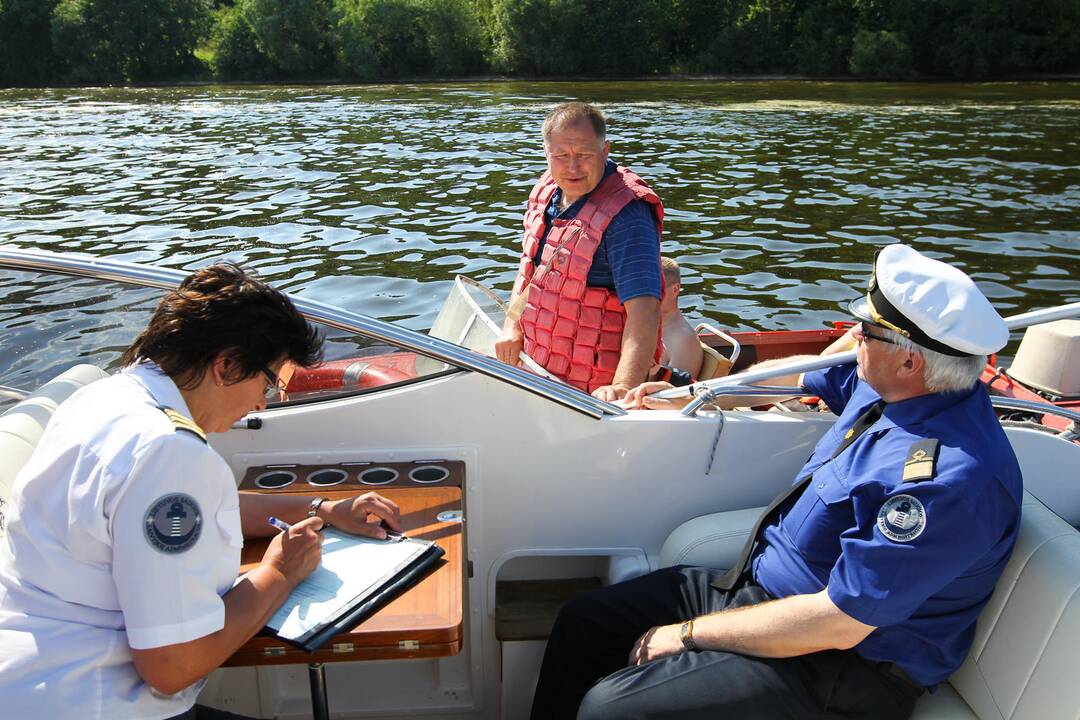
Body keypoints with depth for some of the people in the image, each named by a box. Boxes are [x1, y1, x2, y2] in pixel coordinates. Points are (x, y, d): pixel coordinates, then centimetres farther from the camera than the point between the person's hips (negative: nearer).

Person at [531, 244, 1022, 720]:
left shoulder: (950, 477, -31)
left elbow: (836, 625, -29)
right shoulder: (882, 384, -3)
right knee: (581, 623, 7)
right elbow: (797, 376, 19)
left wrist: (688, 634, -19)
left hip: (841, 667, -9)